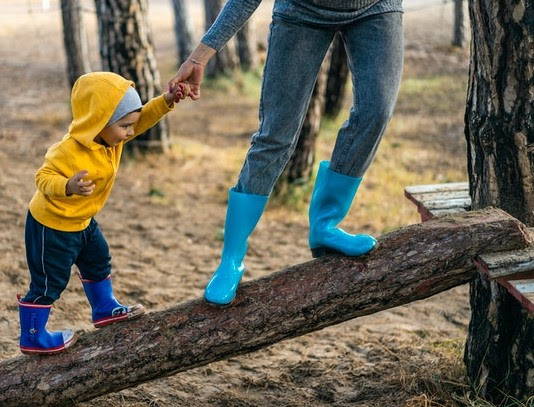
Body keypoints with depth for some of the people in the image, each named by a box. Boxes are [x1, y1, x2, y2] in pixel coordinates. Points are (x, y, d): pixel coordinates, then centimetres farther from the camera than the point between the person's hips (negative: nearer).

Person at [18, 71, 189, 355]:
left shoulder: (109, 136, -8)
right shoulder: (70, 151, -34)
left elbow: (143, 118, -1)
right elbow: (44, 177, -32)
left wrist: (166, 102, -16)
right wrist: (68, 187, -52)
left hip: (80, 220, 9)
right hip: (51, 224, -9)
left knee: (98, 262, 24)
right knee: (49, 282, 2)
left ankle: (105, 310, 44)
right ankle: (32, 338, 16)